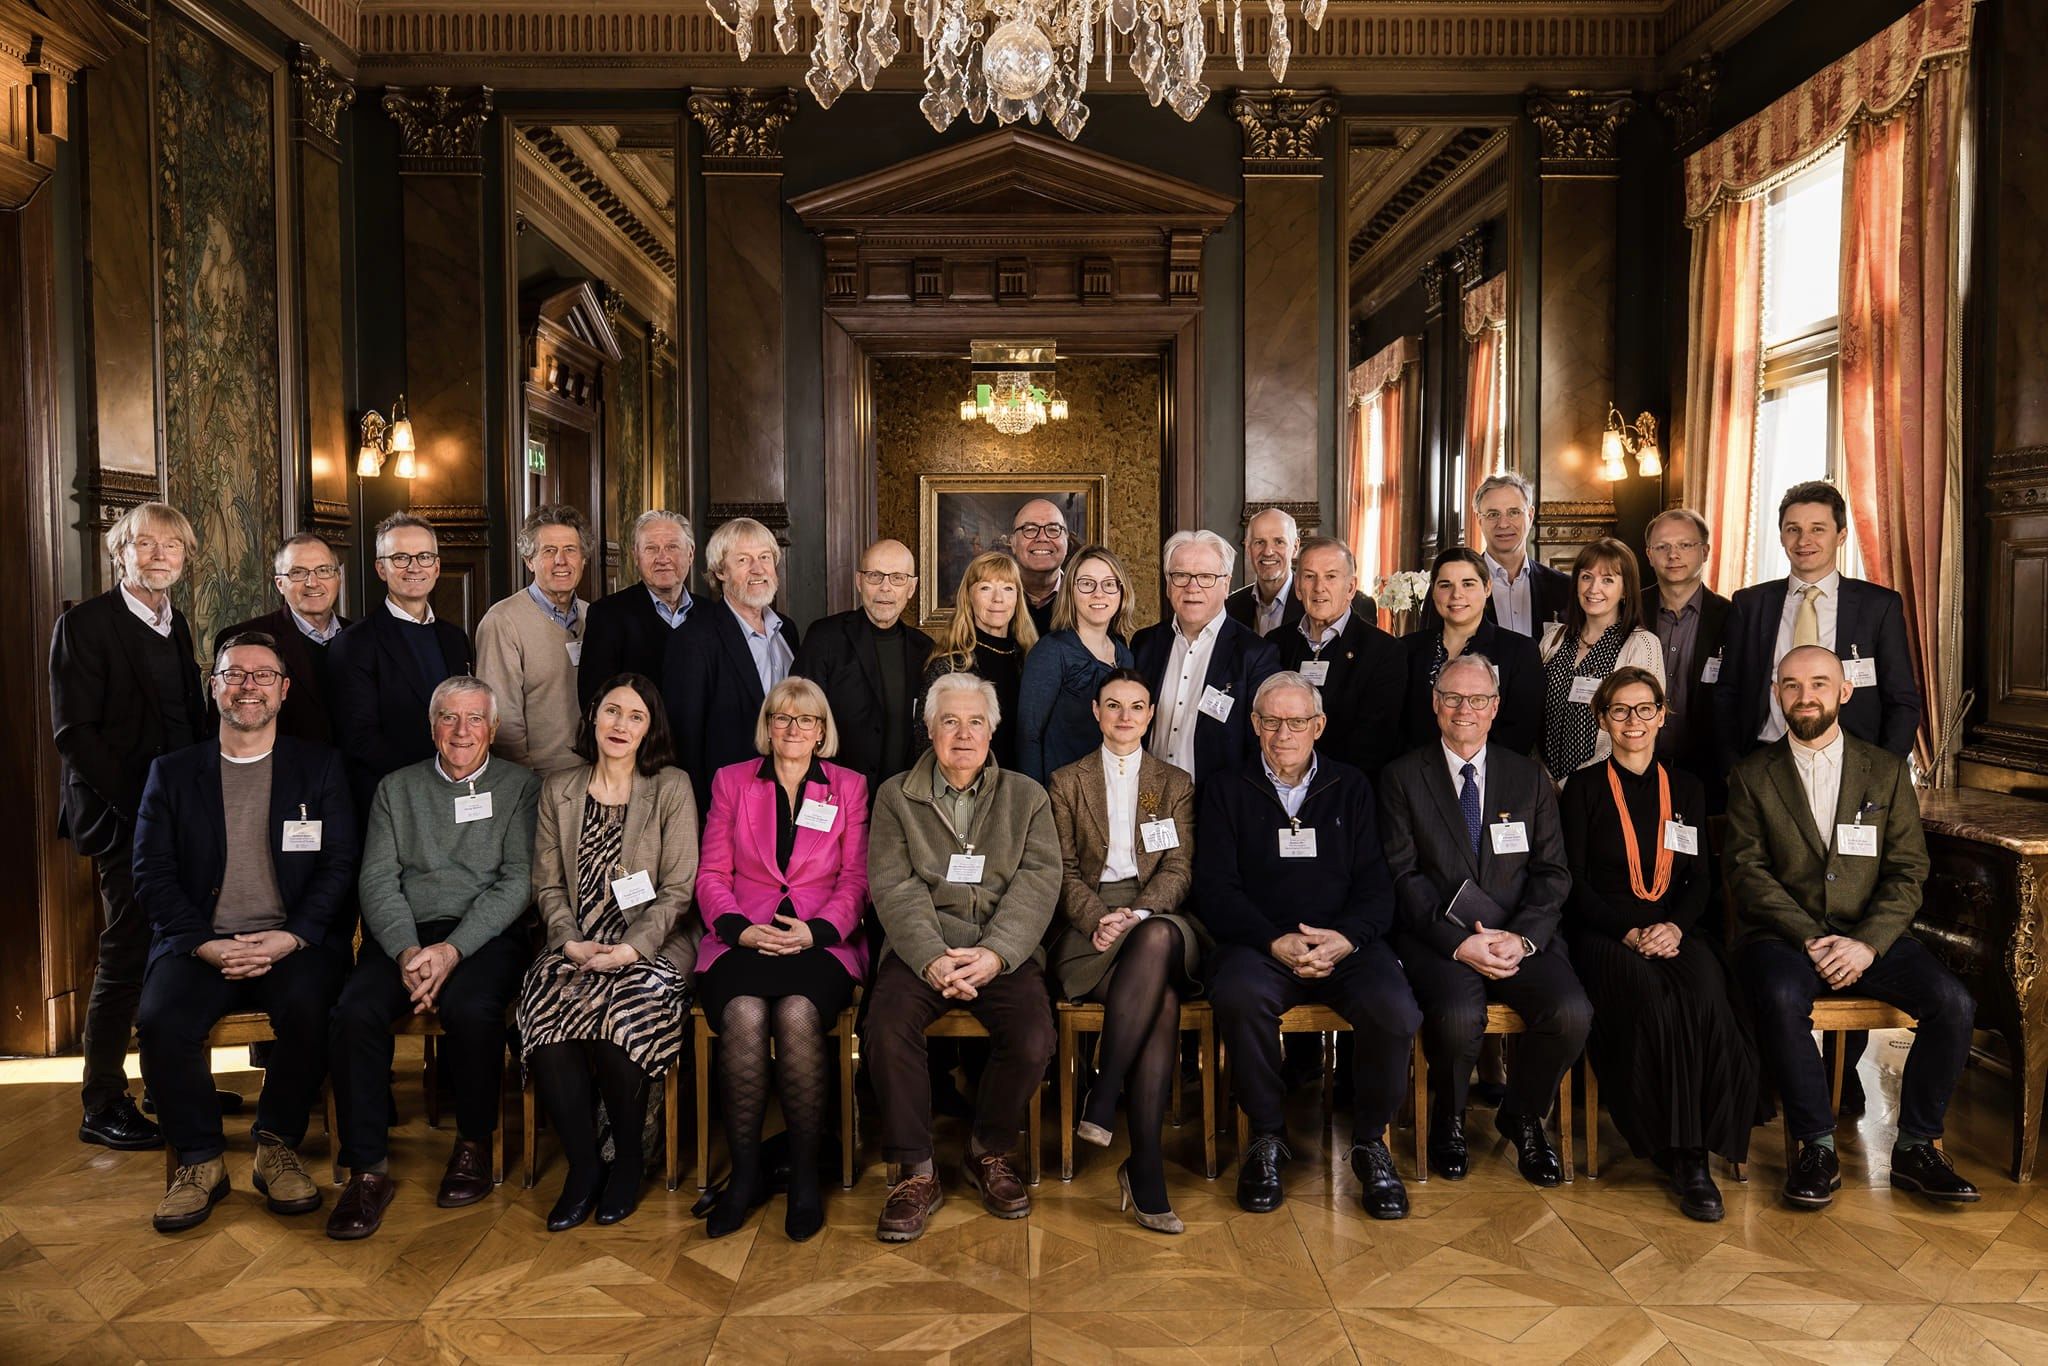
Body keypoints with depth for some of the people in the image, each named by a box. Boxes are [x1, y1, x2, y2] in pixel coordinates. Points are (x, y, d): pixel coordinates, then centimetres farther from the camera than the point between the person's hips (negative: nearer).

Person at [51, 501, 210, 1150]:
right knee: (126, 956, -2)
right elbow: (74, 733, -12)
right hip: (124, 820, -6)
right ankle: (102, 1107, 10)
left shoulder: (176, 625, 14)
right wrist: (140, 804, -16)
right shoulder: (85, 624, -6)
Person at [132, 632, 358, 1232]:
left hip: (293, 943, -1)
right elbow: (152, 874, 5)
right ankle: (200, 1160, -7)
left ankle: (277, 1145, -8)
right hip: (201, 945, 1)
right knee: (161, 1019, -28)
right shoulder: (172, 772, 14)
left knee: (306, 1008, -32)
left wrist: (292, 938, -14)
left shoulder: (320, 767, 11)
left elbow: (340, 865, 2)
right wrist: (204, 943, -11)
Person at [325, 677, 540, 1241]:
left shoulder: (520, 786, 8)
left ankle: (474, 1143, -9)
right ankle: (368, 1168, -15)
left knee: (470, 1007, -33)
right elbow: (377, 880, 6)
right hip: (405, 934, 3)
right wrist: (407, 950, -13)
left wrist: (453, 949, -16)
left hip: (487, 934, -2)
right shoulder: (397, 788, 17)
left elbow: (517, 882, -3)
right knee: (355, 1011, -27)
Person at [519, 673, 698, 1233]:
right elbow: (548, 884, 11)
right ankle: (583, 1165, -10)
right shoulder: (558, 789, 13)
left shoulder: (672, 788, 1)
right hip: (576, 948, 3)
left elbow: (678, 890, -3)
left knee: (620, 1019, -31)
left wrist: (631, 948, -15)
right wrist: (569, 941, -7)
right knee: (544, 1019, -28)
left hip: (651, 947, -3)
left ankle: (628, 1160, -4)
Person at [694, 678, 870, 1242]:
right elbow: (711, 875, 11)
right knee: (743, 1014, -32)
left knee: (798, 1013, -33)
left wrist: (816, 929, -9)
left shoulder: (849, 787, 15)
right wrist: (739, 927, -8)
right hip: (744, 940, 1)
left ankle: (805, 1174, -16)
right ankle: (745, 1172, -16)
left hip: (821, 941, -1)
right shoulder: (731, 781, 17)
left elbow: (856, 879, 9)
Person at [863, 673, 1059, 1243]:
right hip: (922, 949, 0)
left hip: (1004, 952, 1)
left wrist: (994, 954, -16)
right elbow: (894, 886, -1)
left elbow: (1038, 882, 1)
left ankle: (991, 1152, 3)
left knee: (1034, 1039, -26)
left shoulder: (1027, 796, 14)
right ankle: (915, 1173, -12)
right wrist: (934, 958, -18)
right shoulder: (896, 796, 12)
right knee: (886, 1026, -29)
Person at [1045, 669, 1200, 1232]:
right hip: (1090, 920, -1)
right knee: (1163, 1002, -33)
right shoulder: (1067, 781, 16)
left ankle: (1103, 1096, -34)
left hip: (1158, 917, 1)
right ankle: (1145, 1164, -31)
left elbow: (1179, 869, 6)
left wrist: (1136, 914, -14)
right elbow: (1062, 870, 7)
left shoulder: (1176, 784, 18)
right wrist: (1097, 918, -14)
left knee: (1158, 937, -40)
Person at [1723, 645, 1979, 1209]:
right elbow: (1749, 872, -2)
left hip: (1869, 936, 2)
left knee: (1953, 1003, -22)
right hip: (1782, 935, -2)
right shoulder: (1752, 776, 6)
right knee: (1782, 999, -34)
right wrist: (1810, 939, -16)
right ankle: (1817, 1148, -16)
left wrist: (1867, 943, -14)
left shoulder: (1887, 771, 10)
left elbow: (1908, 871, 3)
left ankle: (1915, 1147, -4)